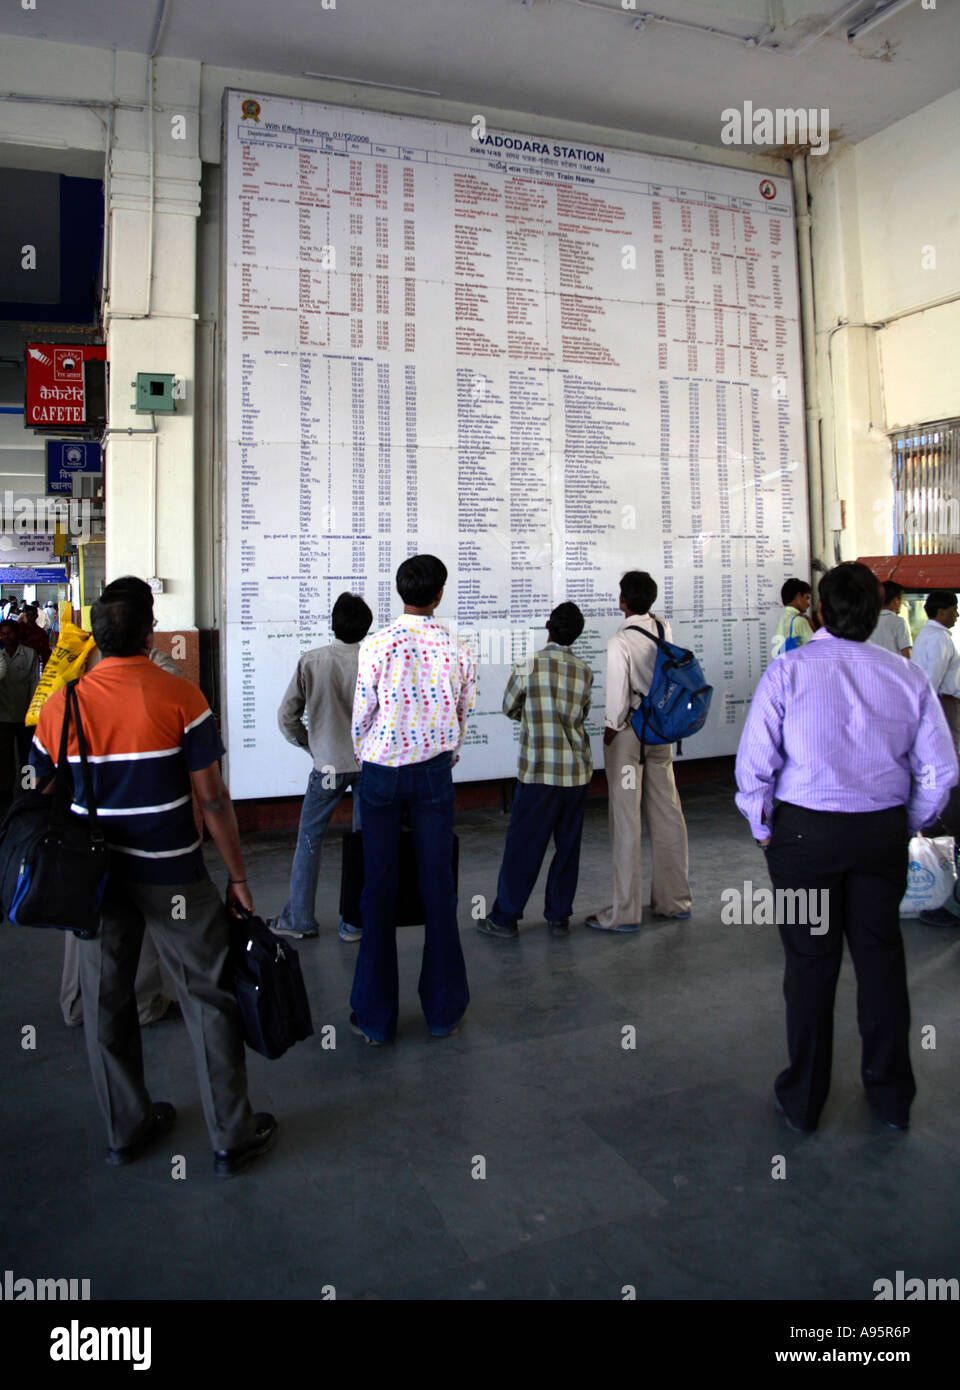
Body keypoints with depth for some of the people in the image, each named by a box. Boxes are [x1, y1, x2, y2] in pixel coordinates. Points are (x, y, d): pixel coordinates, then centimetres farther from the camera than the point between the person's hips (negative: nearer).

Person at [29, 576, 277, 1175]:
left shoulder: (60, 706, -3)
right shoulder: (180, 698, -14)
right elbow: (212, 797, -13)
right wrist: (238, 876, -4)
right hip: (172, 876, -4)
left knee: (106, 1001, 17)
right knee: (208, 997, 8)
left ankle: (127, 1128, 32)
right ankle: (233, 1137, 17)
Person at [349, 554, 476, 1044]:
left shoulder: (376, 646, -11)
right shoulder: (457, 650, -4)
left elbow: (361, 717, -3)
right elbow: (463, 717, 6)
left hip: (381, 773, -1)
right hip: (435, 773, 2)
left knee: (379, 888, 6)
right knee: (438, 885, 9)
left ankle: (376, 1016, 14)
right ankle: (443, 1009, 19)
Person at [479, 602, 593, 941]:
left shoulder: (528, 667, -8)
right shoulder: (585, 672, 2)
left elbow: (509, 708, 6)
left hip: (539, 772, -3)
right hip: (577, 772, 3)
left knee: (523, 846, 5)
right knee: (568, 846, 12)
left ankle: (505, 918, 14)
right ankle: (559, 917, 20)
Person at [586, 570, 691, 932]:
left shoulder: (619, 642, -18)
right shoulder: (664, 630, 1)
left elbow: (617, 699, -16)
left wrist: (610, 733, -5)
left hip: (628, 733, -6)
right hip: (661, 729, 6)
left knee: (626, 822, 1)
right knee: (667, 815, 14)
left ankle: (625, 912, 10)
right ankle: (675, 899, 27)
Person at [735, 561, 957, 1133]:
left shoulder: (789, 670, -11)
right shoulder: (907, 676, -2)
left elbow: (753, 764, -12)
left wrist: (763, 828, 3)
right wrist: (907, 825, 16)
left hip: (806, 830, -2)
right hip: (882, 831, 3)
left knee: (811, 959, 9)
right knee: (881, 955, 16)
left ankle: (804, 1101, 23)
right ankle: (892, 1095, 31)